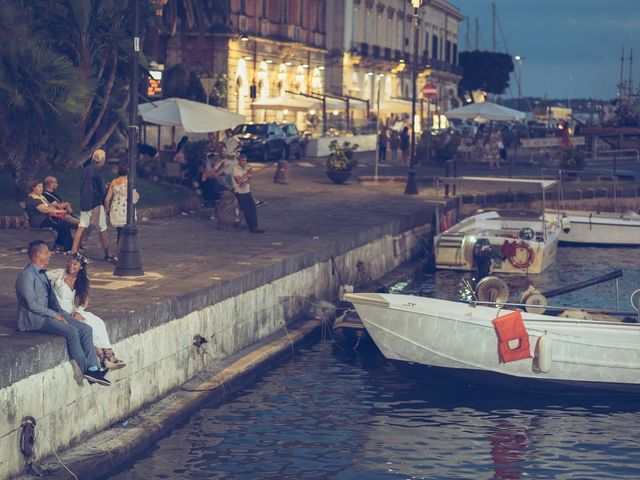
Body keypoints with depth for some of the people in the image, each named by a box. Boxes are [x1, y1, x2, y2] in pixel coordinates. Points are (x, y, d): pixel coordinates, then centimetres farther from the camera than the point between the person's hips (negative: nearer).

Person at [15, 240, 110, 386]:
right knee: (71, 332, -27)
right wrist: (55, 315, -15)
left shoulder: (42, 274, 19)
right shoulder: (27, 275, -12)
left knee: (85, 329, -8)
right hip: (33, 319, -9)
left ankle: (93, 368, -16)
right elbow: (31, 304, -18)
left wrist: (61, 314, 6)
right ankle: (85, 370, -16)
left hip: (48, 314, 9)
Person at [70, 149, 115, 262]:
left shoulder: (85, 169, 9)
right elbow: (102, 189, -13)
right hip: (96, 204, -7)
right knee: (102, 230, 1)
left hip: (84, 203, 7)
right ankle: (108, 255, 7)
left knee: (81, 227, 7)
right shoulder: (97, 170, -13)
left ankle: (73, 251, 3)